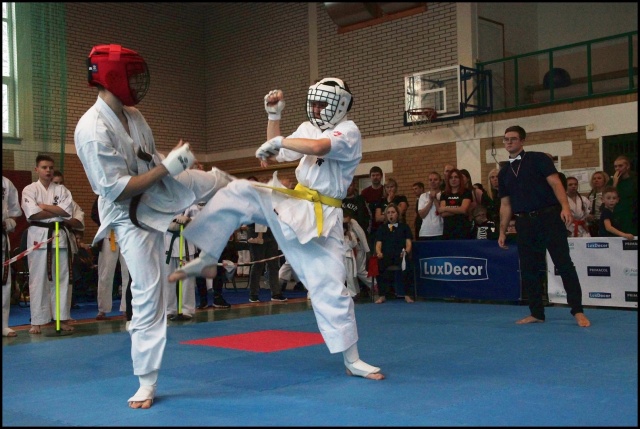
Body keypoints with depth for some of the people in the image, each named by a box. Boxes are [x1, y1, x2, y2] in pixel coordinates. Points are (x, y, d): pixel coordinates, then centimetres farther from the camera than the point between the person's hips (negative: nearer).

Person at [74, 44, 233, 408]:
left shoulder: (133, 115, -2)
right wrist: (168, 167, -27)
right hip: (131, 215, -7)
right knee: (148, 295, -4)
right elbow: (117, 189, -29)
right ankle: (147, 382, 11)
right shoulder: (93, 130, -29)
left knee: (219, 181, 16)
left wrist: (177, 159, -1)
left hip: (161, 191, 7)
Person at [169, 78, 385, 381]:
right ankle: (207, 260, 1)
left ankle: (352, 361, 7)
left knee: (329, 288, -6)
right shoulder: (308, 128, 12)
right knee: (236, 194, -10)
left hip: (320, 216, -6)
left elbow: (318, 147, -31)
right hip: (291, 202, 6)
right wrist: (274, 116, 9)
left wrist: (278, 141, -17)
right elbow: (276, 156, 19)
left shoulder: (348, 131, -10)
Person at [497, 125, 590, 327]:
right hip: (524, 223, 5)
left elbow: (555, 182, -9)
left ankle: (578, 311, -1)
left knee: (564, 264, -6)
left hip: (549, 217, -5)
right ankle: (537, 313, 17)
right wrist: (502, 231, 12)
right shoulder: (504, 172, 16)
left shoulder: (538, 159, 1)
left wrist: (565, 206, -23)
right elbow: (505, 205, 17)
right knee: (528, 269, 6)